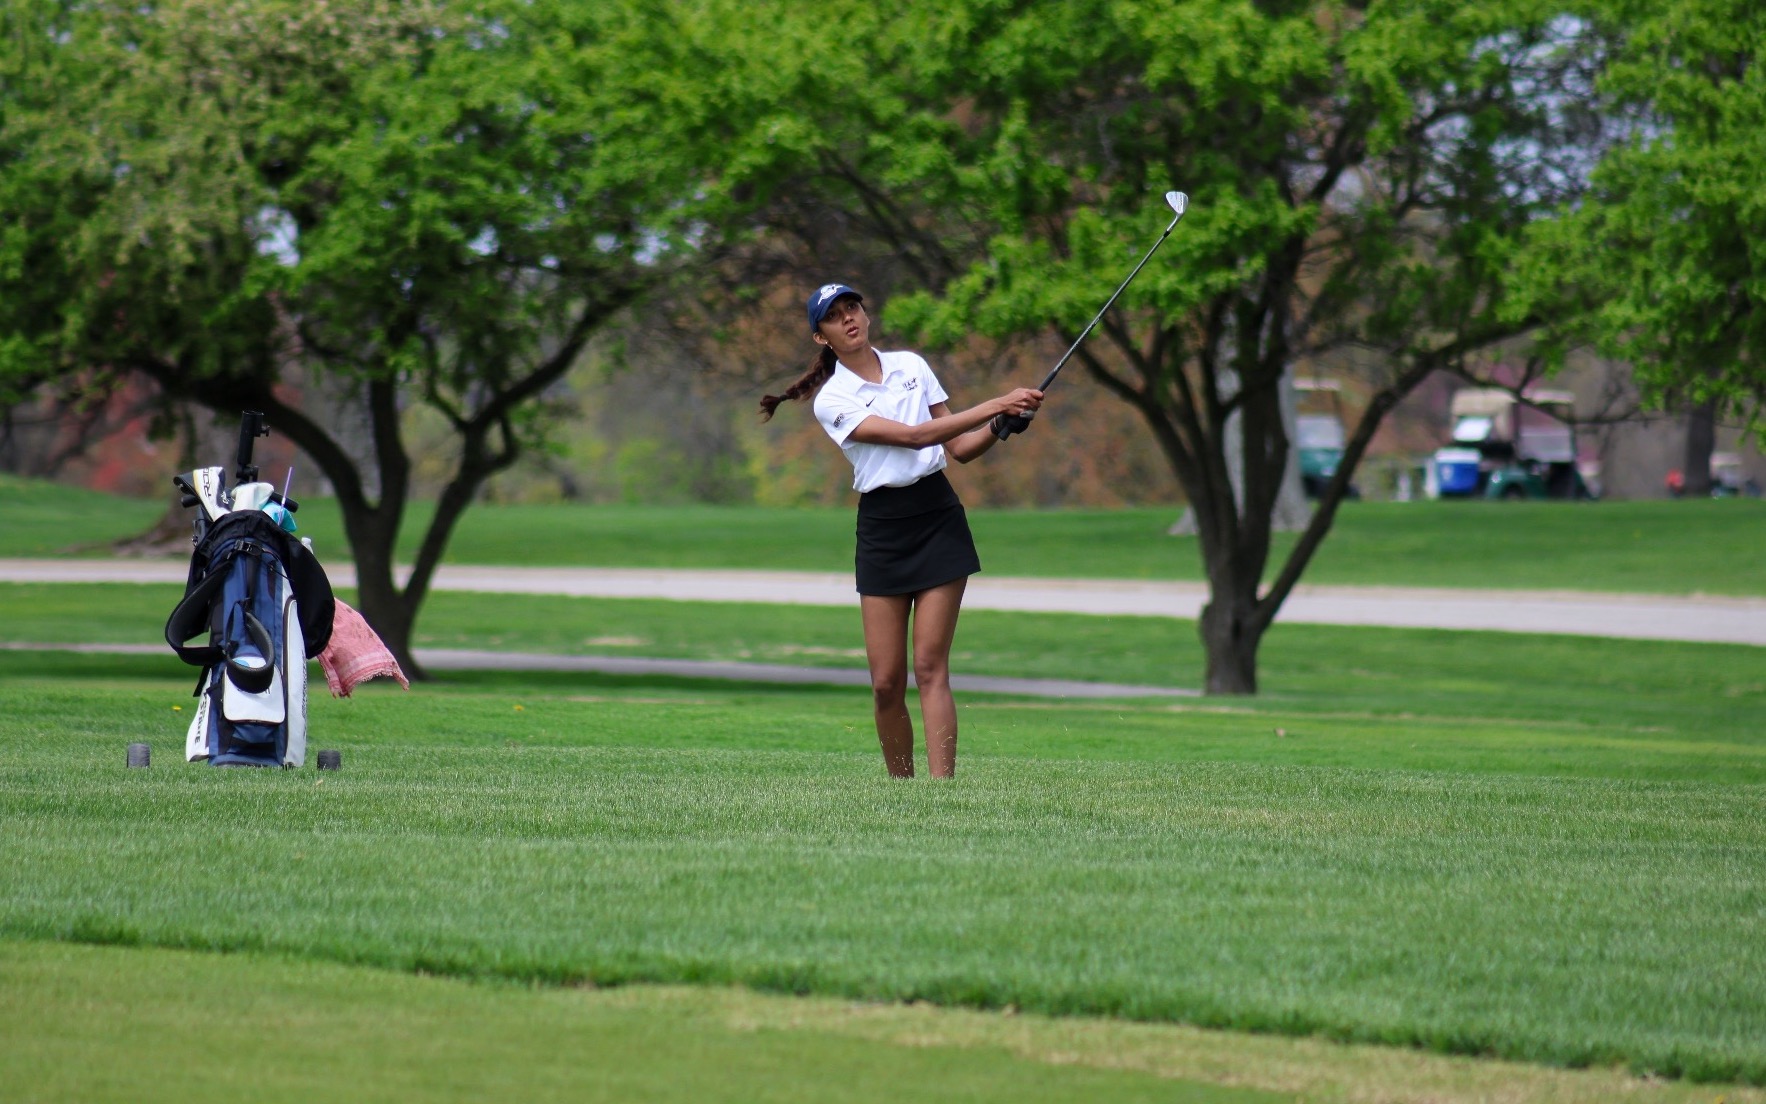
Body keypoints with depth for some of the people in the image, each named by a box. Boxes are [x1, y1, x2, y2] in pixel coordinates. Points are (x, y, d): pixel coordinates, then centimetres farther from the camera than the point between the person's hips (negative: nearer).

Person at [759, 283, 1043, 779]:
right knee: (886, 683, -4)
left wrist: (1002, 426, -9)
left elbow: (959, 448, 11)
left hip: (938, 519, 1)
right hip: (881, 529, -1)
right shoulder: (831, 400, -4)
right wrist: (994, 406, -20)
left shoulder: (911, 366, 9)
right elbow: (914, 436, -16)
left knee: (931, 666, -8)